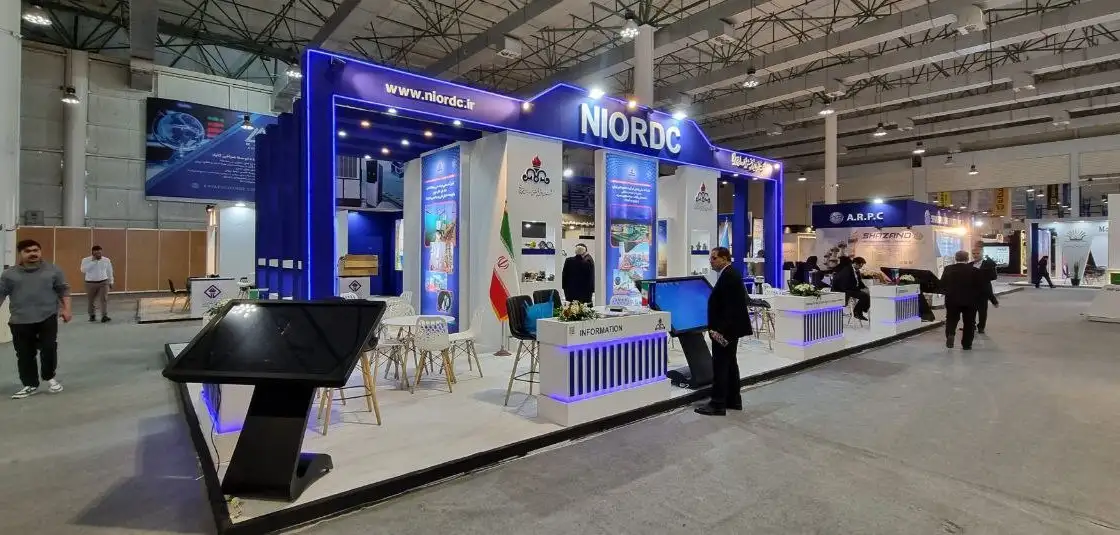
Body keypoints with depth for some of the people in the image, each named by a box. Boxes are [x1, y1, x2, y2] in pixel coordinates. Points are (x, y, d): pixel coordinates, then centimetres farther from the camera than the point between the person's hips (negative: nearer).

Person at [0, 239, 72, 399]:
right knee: (24, 355, 6)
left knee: (49, 349, -5)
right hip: (20, 321, 2)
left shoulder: (53, 270, 5)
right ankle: (30, 385, 18)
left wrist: (66, 309, -3)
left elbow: (63, 290, 7)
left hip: (48, 318, -2)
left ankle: (49, 377, 17)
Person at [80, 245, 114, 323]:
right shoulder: (86, 260, -4)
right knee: (91, 301, 9)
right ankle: (92, 316, 25)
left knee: (104, 299, -10)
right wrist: (93, 261, -20)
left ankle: (104, 316, -12)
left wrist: (111, 282, 14)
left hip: (104, 282, 0)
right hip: (90, 283, 0)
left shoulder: (106, 260, 3)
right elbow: (84, 270, -20)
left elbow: (109, 272, 13)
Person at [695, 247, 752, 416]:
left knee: (720, 365, -5)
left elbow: (730, 307, -24)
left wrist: (719, 330, -24)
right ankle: (733, 400, 25)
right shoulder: (729, 274, 13)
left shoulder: (728, 276, -19)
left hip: (725, 330, -11)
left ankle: (717, 405, 2)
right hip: (730, 328, 11)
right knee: (730, 363, 16)